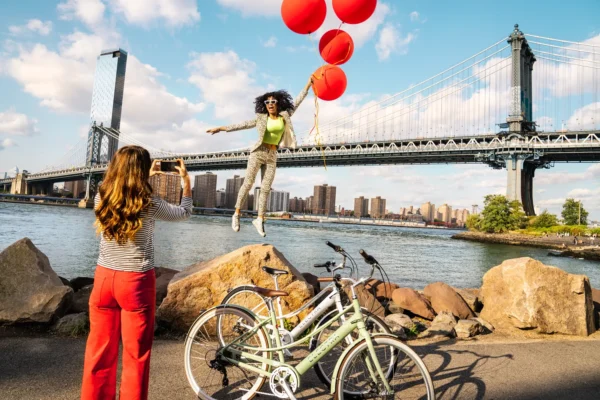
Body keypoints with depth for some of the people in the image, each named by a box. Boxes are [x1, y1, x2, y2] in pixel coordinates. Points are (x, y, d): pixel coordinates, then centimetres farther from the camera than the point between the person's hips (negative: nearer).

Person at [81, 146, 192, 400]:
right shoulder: (150, 205, -13)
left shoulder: (101, 199, -3)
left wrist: (147, 176, 27)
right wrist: (186, 181, 17)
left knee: (99, 352, 16)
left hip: (104, 278, 4)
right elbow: (184, 213, 6)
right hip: (137, 282, -4)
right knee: (136, 355, 9)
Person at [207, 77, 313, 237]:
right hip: (258, 152, -2)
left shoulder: (284, 116, 7)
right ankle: (237, 214, 2)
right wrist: (221, 128, 1)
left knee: (266, 188, -1)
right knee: (248, 183, -8)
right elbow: (242, 125, 3)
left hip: (272, 156, 2)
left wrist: (309, 84, 4)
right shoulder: (261, 118, 2)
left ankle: (259, 220, 4)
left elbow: (297, 102, 7)